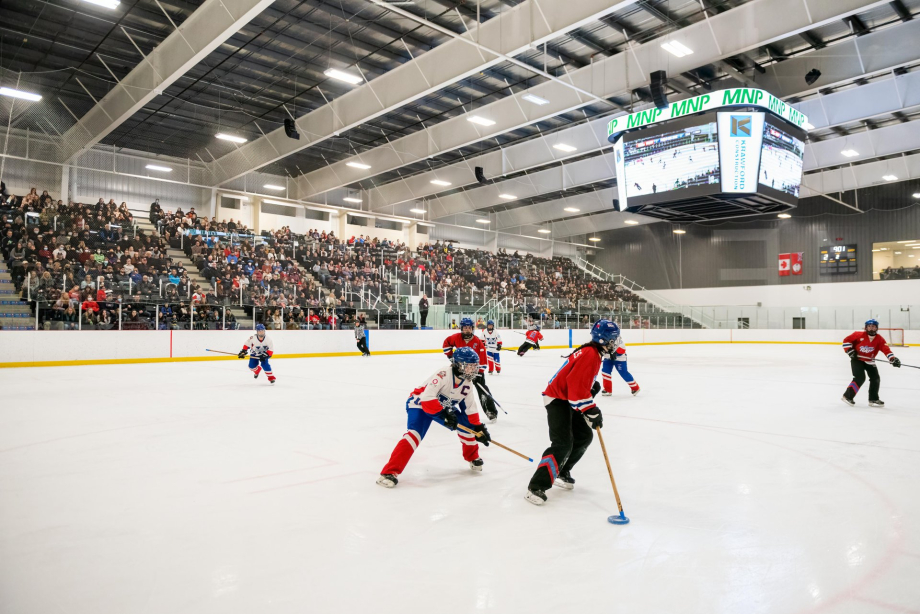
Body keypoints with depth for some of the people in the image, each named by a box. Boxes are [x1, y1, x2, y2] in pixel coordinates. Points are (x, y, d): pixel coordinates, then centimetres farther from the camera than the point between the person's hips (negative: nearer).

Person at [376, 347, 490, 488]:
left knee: (467, 426, -2)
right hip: (421, 404, -8)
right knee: (415, 434, -29)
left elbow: (470, 407, 3)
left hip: (445, 407, 8)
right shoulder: (443, 375, -31)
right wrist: (444, 415, -42)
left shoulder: (467, 384, -6)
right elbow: (427, 398, -39)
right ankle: (389, 472, -29)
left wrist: (479, 427, -2)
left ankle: (473, 458, 26)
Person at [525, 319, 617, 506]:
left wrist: (593, 385, 8)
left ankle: (562, 473, 28)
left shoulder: (593, 352, 10)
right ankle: (536, 487, -15)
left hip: (568, 399, 11)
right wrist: (592, 412, -27)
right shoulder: (589, 355, -23)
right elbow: (577, 387, -30)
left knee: (584, 436, 15)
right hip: (557, 399, -11)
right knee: (563, 444, -18)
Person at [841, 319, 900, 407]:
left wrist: (893, 359, -35)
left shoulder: (879, 339, -9)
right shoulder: (859, 335, -17)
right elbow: (846, 340, -8)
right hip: (857, 359, -5)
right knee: (860, 378, -18)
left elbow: (886, 350, -21)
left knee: (876, 379, 4)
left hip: (869, 362, 5)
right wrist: (850, 350, -15)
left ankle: (873, 399, 18)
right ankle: (847, 396, -10)